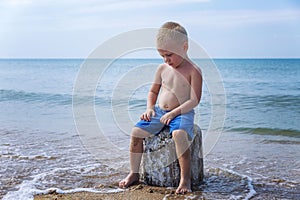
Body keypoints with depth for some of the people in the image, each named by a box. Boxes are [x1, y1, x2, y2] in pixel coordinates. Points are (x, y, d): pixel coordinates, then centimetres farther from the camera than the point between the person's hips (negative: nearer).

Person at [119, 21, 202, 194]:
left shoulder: (193, 71, -8)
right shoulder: (162, 69, 9)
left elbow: (194, 100, -14)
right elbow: (153, 91, 22)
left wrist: (173, 113, -21)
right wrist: (150, 108, 4)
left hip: (182, 113, -6)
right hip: (159, 111, 6)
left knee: (179, 134, -36)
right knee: (137, 131, -12)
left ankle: (185, 178, -27)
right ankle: (134, 173, 2)